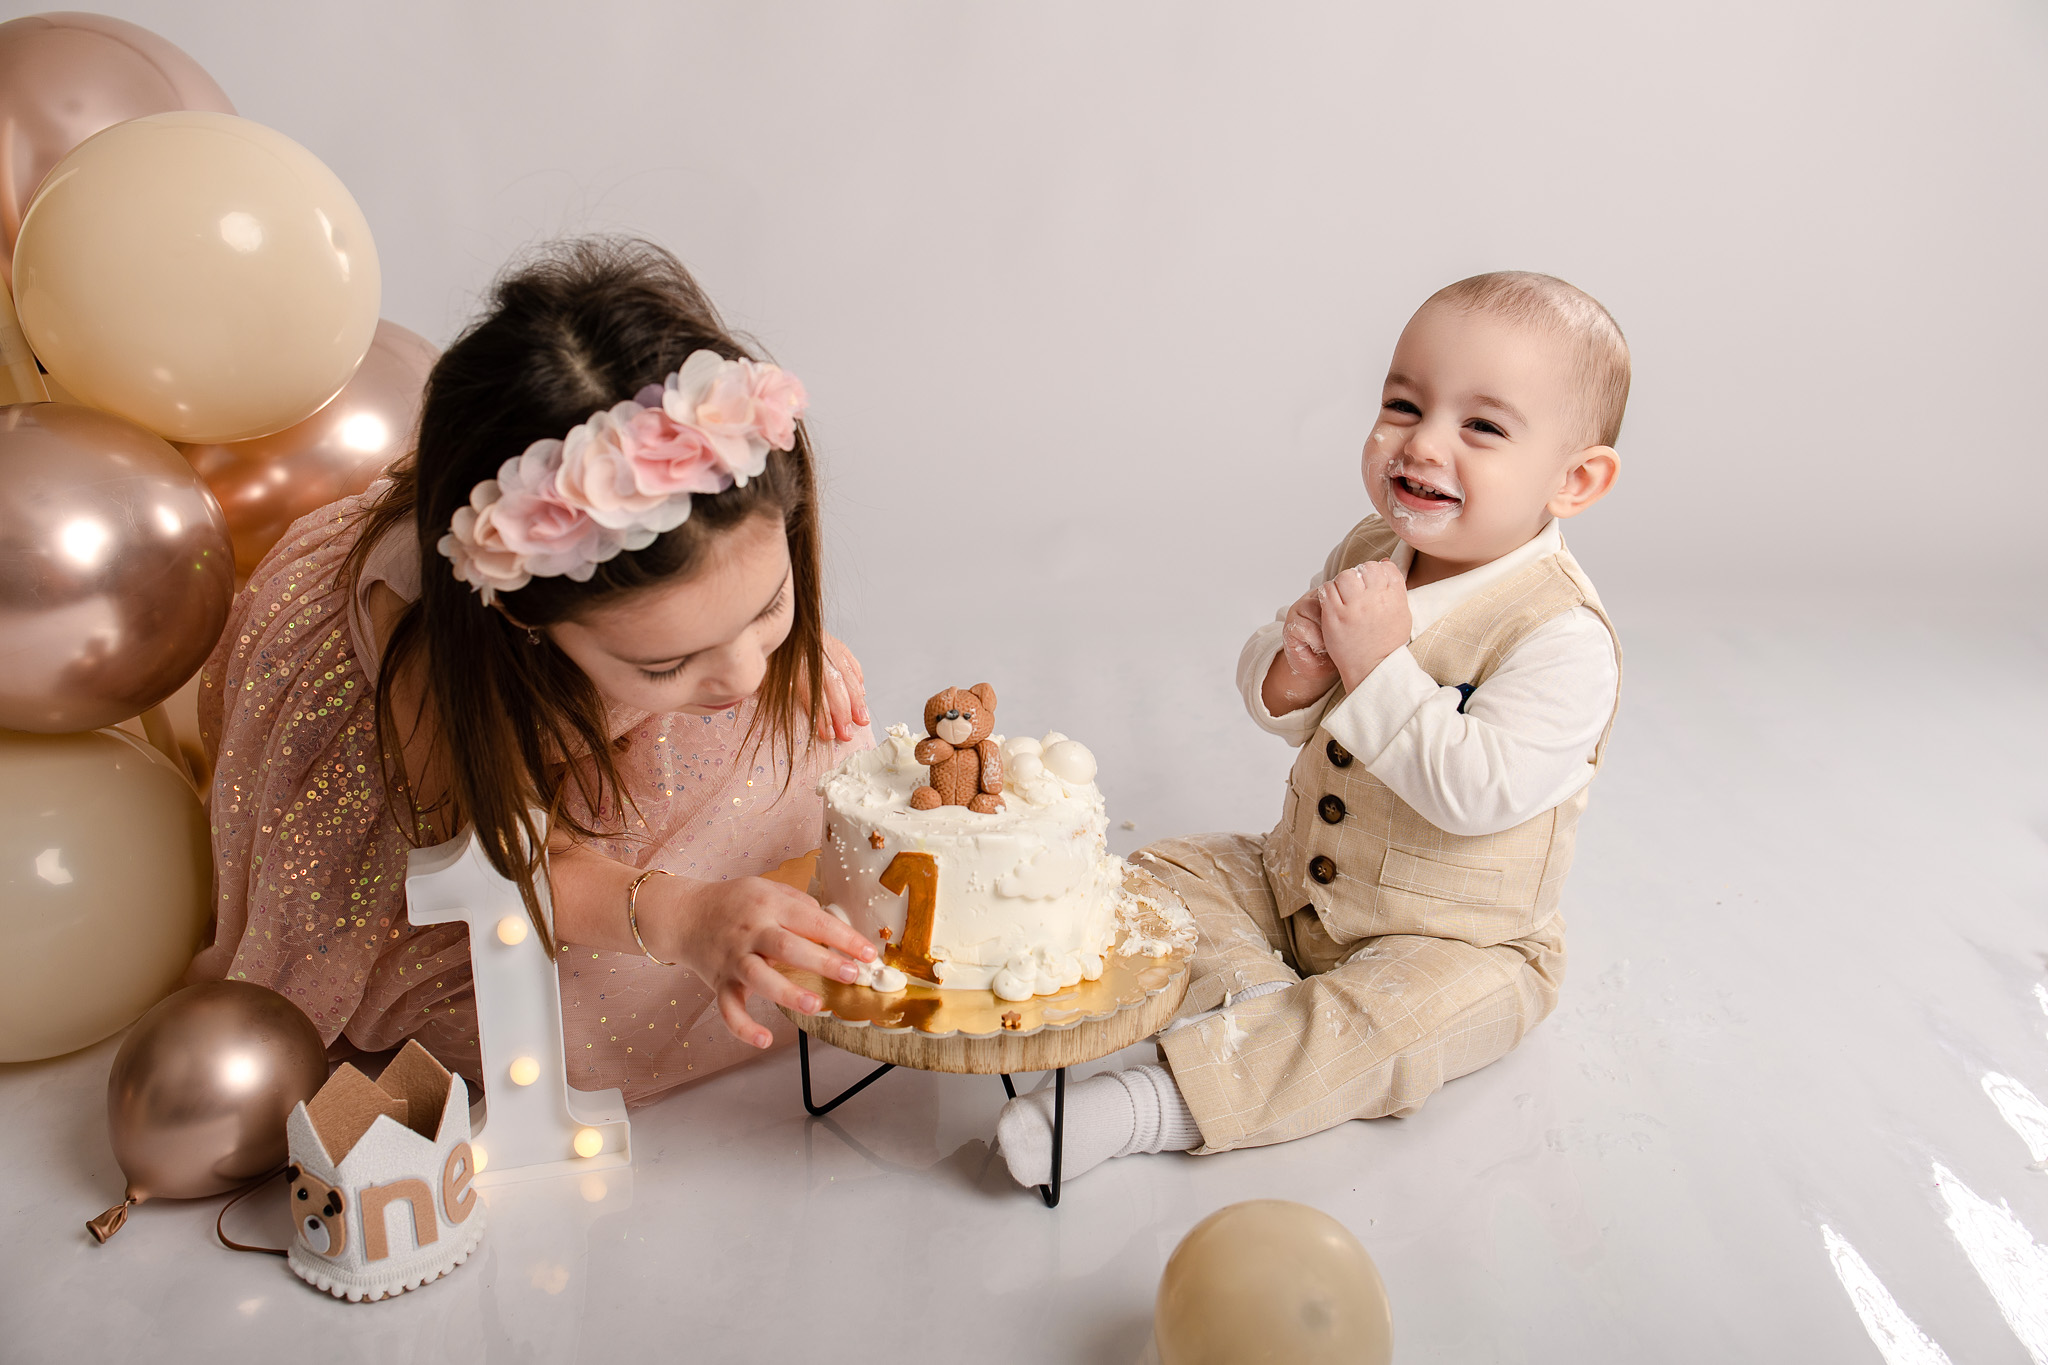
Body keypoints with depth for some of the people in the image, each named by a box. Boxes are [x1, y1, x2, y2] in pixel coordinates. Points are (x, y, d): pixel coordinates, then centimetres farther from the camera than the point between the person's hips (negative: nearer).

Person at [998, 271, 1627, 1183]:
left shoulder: (1563, 637, -25)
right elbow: (1267, 703, 5)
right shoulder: (1369, 554, -3)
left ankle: (1160, 1101, -30)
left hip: (1454, 942, -7)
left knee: (1398, 1020, -33)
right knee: (1160, 875, 1)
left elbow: (1476, 792, -34)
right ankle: (1255, 1002, -17)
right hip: (1295, 882, 7)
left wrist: (1378, 663, -33)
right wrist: (1291, 669, -20)